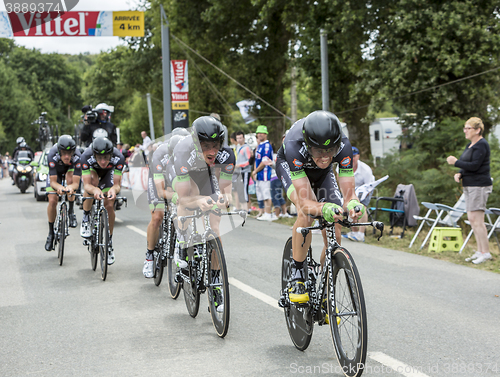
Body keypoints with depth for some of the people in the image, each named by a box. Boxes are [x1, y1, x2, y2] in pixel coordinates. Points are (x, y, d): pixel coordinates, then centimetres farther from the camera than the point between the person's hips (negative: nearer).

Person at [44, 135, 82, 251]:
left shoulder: (77, 157, -38)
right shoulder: (52, 155, -39)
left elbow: (76, 183, -40)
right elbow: (53, 181, -36)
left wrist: (71, 187, -63)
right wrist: (59, 187, -58)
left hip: (70, 170, 0)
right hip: (55, 173, 0)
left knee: (70, 176, -35)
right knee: (52, 201, -15)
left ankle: (71, 212, -17)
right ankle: (51, 233, 4)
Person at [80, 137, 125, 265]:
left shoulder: (118, 158, -38)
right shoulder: (86, 157, -39)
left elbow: (117, 184, -36)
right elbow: (86, 184, -40)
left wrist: (114, 189, -59)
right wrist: (95, 189, -62)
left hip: (109, 172, 1)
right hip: (92, 170, -1)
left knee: (109, 205, -13)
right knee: (93, 178, -36)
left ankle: (109, 242, 5)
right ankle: (86, 219, -18)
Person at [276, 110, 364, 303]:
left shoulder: (343, 146, -37)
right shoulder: (294, 146, -44)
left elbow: (349, 193, -36)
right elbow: (304, 201, -46)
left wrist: (353, 205, -59)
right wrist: (324, 208, -67)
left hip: (321, 173, 3)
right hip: (289, 164, -3)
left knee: (333, 236, -9)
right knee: (306, 213, -33)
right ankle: (296, 276, -15)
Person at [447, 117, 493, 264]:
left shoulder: (481, 145, -13)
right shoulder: (470, 145, 17)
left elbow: (474, 165, -21)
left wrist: (456, 162, -14)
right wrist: (459, 174, 3)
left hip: (479, 186, -10)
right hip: (469, 186, 10)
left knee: (476, 219, -11)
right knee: (472, 219, 10)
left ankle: (485, 252, -5)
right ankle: (480, 251, 17)